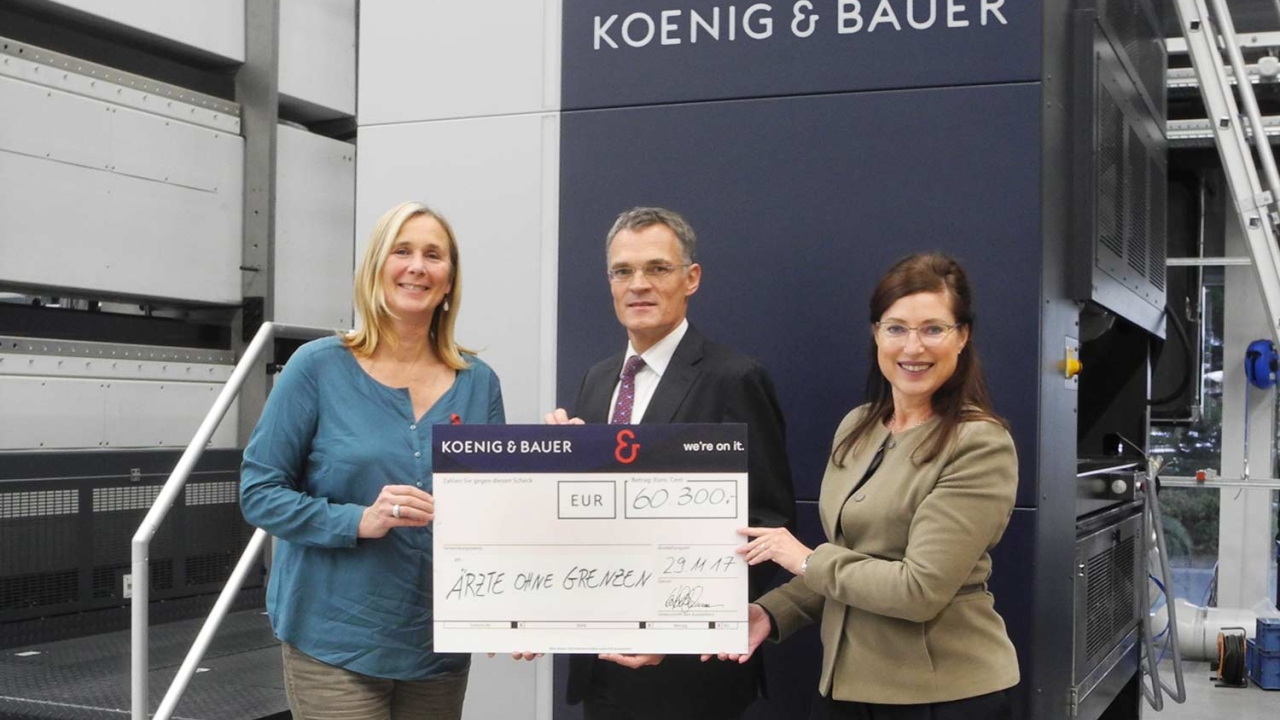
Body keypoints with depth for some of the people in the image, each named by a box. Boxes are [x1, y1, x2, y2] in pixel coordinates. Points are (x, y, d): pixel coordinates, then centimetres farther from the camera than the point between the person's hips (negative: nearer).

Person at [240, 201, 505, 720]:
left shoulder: (478, 383, 3)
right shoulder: (319, 367, -5)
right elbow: (259, 491, -5)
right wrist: (360, 521, -19)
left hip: (441, 647, 4)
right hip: (335, 643, -3)